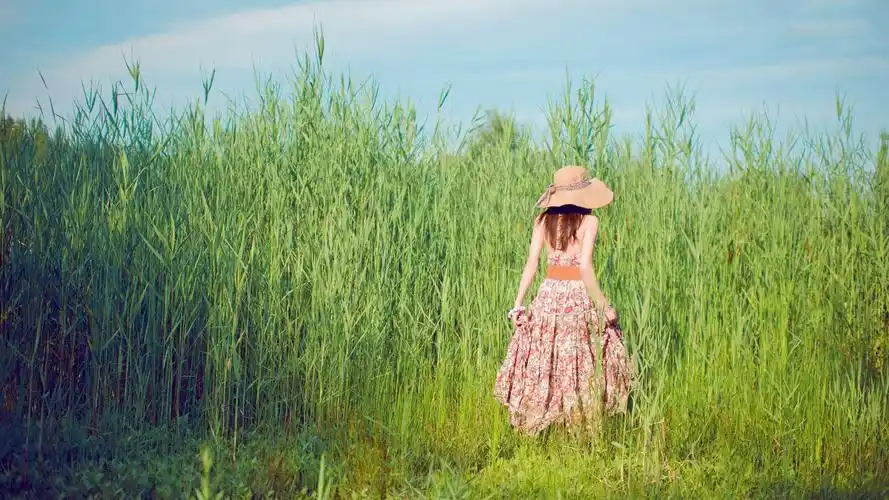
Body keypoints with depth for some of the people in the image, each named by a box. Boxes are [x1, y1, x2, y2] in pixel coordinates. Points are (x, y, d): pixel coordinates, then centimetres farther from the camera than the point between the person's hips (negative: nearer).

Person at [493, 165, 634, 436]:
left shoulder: (543, 220, 4)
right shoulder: (588, 221, -8)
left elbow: (531, 263, 0)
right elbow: (585, 267, -16)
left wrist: (518, 303, 2)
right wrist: (604, 305, -10)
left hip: (549, 294, 4)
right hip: (578, 295, -4)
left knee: (541, 359, 11)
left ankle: (531, 428, 13)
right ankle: (583, 423, 7)